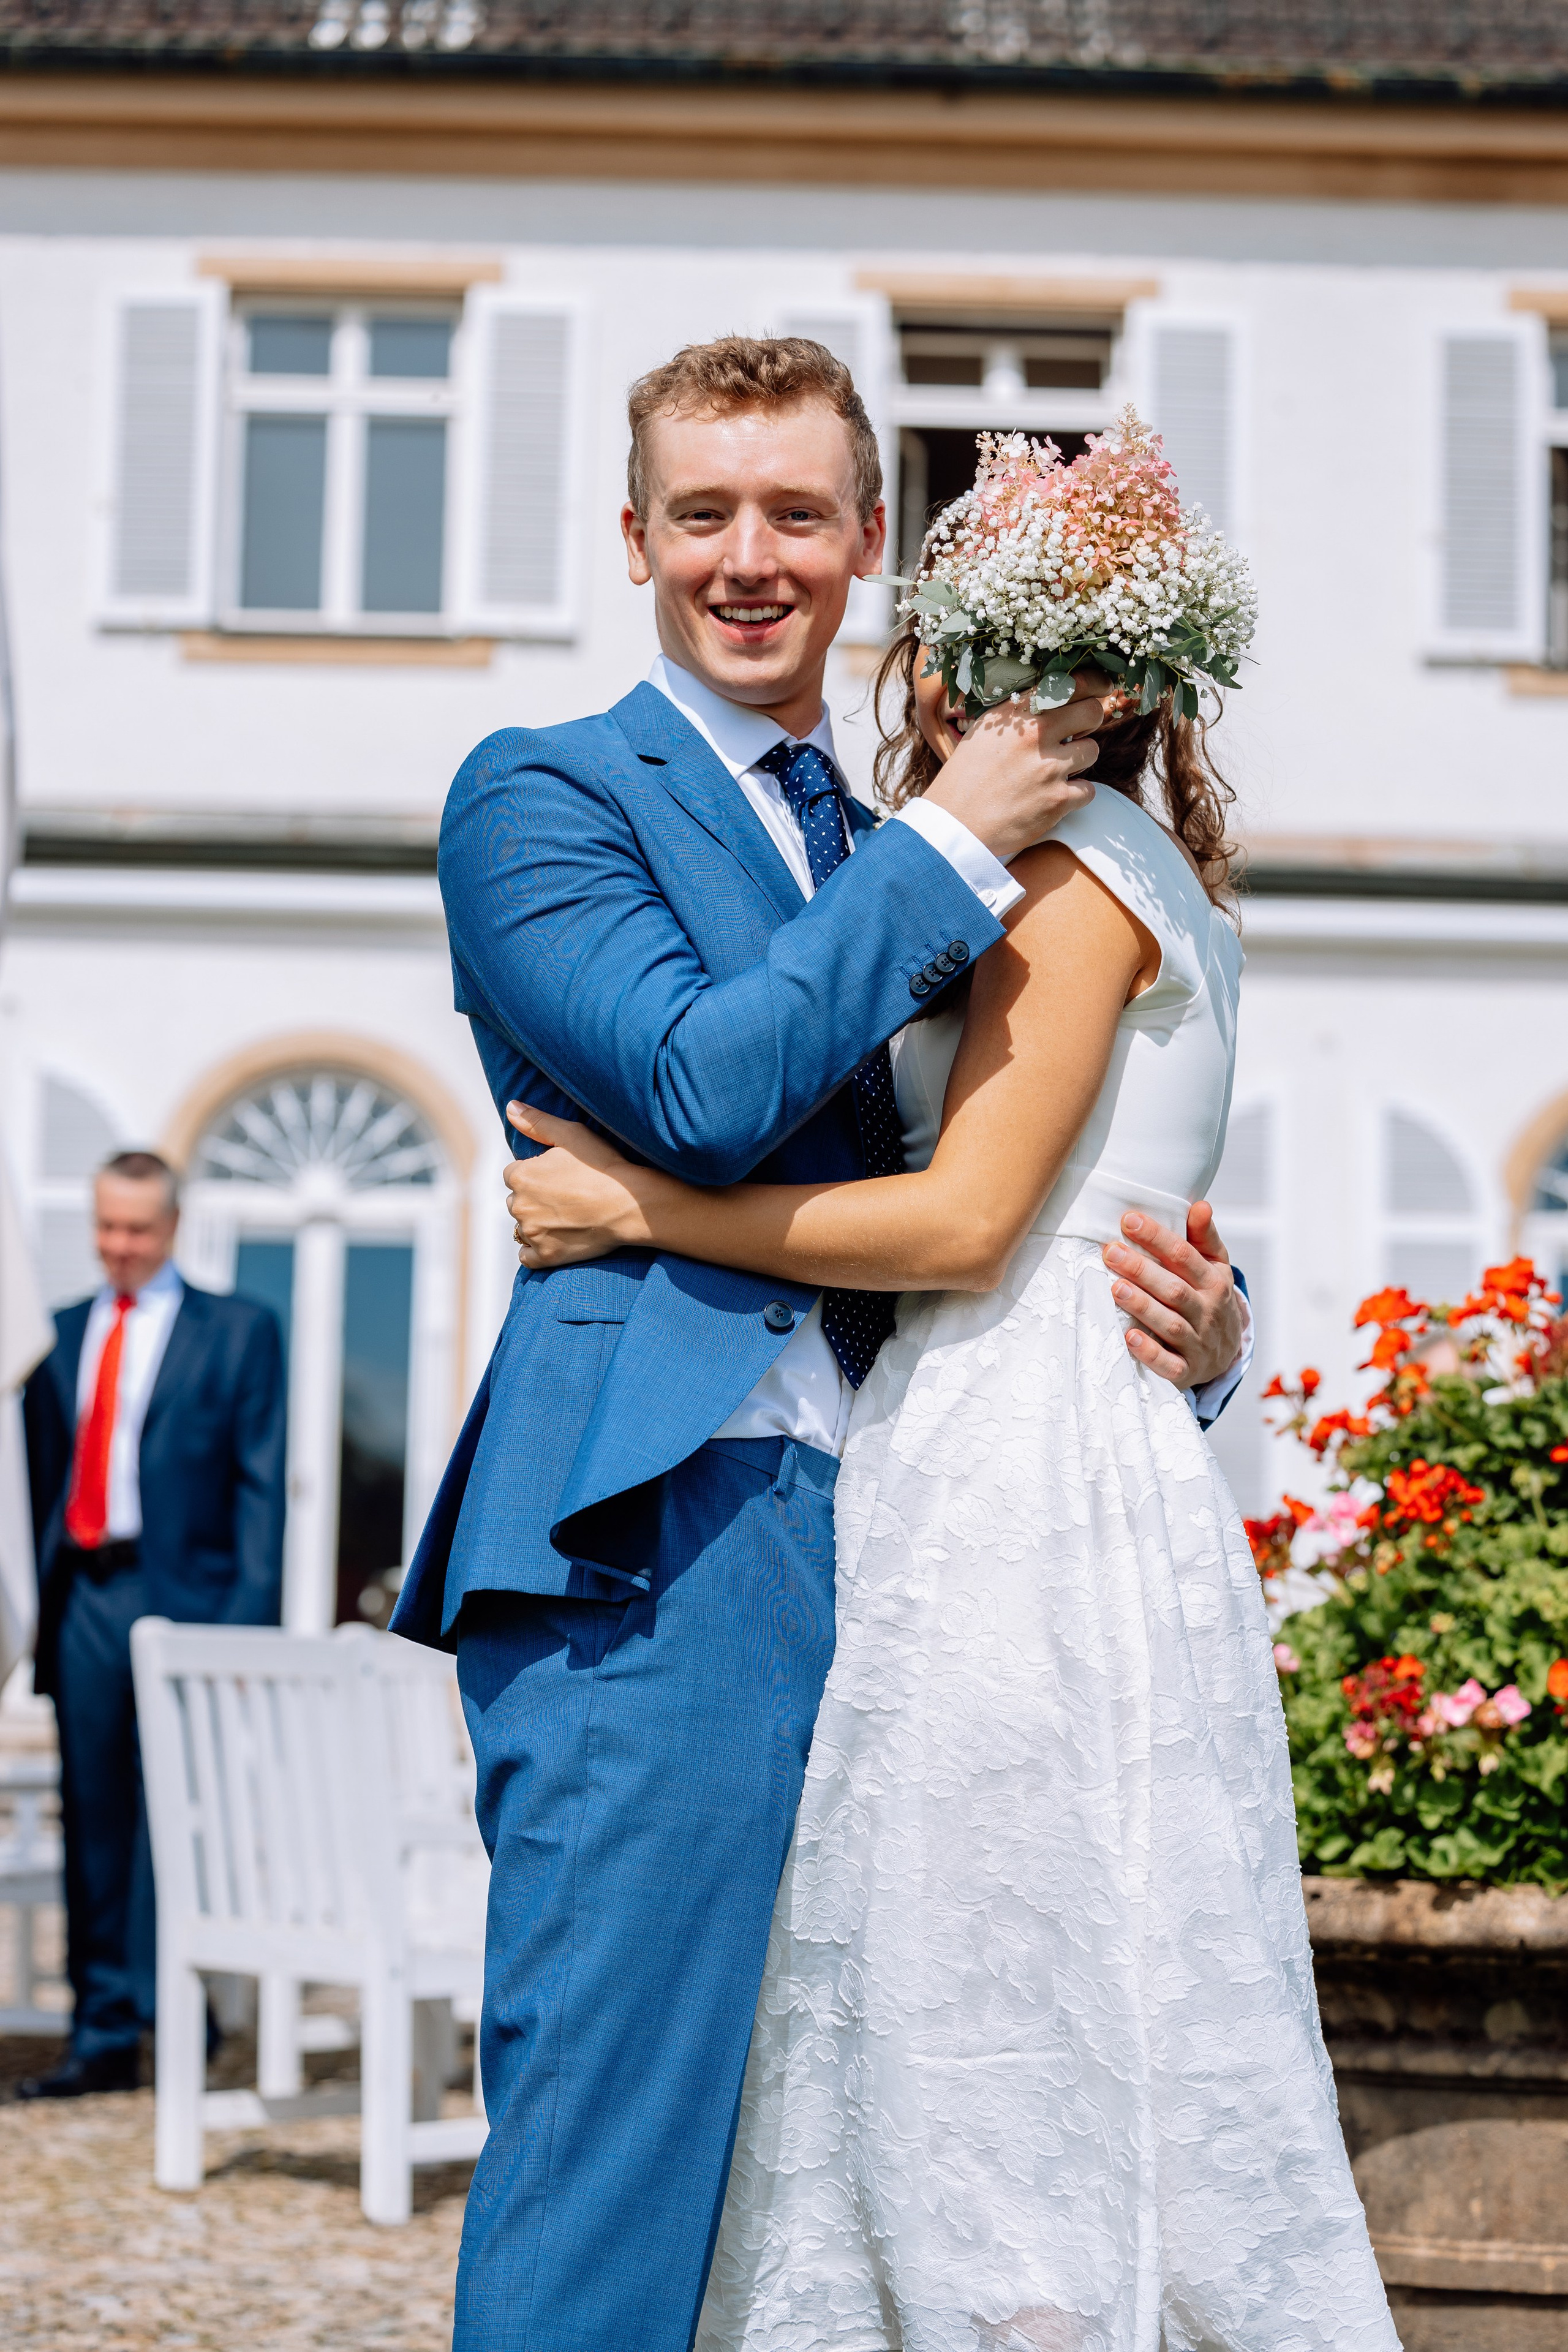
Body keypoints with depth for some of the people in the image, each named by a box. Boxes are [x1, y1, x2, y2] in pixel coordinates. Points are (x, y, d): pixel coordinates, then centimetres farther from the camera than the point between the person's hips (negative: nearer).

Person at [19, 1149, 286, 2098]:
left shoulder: (239, 1331, 5)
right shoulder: (61, 1334, 17)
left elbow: (261, 1481, -1)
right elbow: (44, 1475, 16)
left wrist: (251, 1617, -10)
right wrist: (40, 1604, 6)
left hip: (182, 1596, -4)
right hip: (84, 1601, 4)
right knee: (94, 1829, 7)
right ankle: (105, 2038, 12)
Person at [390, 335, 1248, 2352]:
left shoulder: (892, 860, 23)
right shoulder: (542, 792, 3)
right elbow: (701, 1081, -14)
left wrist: (1189, 1333, 2)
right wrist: (949, 846, -7)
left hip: (880, 1557, 7)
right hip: (661, 1549, -6)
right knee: (609, 2179, -9)